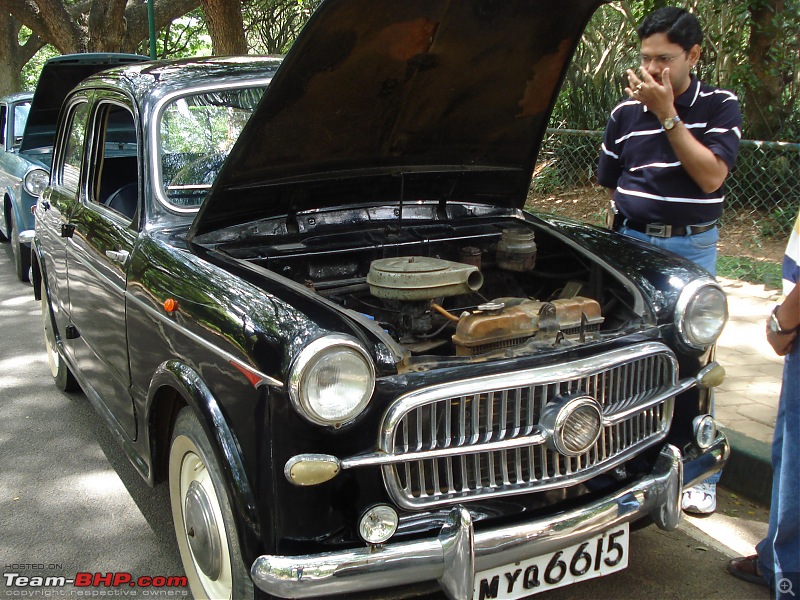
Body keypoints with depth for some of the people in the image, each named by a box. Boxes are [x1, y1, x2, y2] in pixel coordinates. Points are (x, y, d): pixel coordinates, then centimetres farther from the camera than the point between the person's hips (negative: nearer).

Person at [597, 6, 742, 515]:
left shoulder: (720, 106, -3)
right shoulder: (626, 113, 4)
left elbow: (710, 176, -17)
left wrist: (668, 115, -19)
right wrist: (629, 216, 1)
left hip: (693, 246, -2)